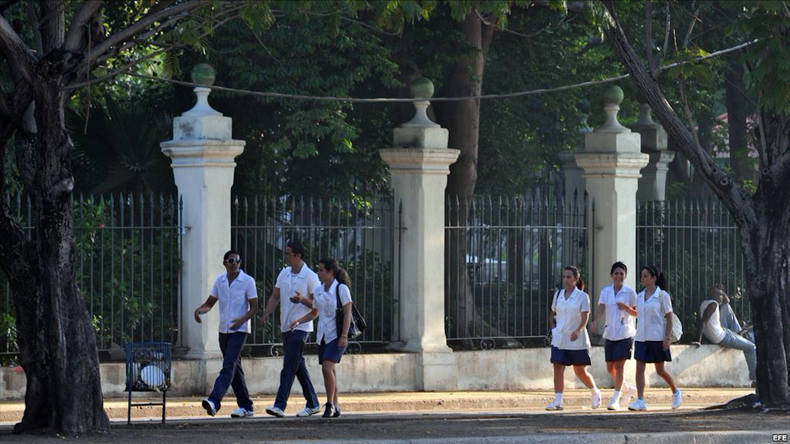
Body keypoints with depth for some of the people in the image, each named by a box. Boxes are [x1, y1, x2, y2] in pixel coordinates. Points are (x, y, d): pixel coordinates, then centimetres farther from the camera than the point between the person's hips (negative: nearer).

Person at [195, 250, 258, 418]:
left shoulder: (247, 281, -6)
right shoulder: (219, 281, 9)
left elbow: (254, 307, -6)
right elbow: (210, 303, 14)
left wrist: (242, 319, -23)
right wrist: (199, 310, -8)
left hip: (239, 330, -6)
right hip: (223, 330, 6)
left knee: (228, 367, -17)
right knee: (234, 368, 10)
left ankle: (214, 401, -30)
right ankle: (246, 407, 16)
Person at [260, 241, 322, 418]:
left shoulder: (310, 276, -10)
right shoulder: (284, 273, 10)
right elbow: (275, 297, 14)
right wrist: (266, 314, -1)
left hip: (300, 327, -8)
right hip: (286, 327, 8)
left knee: (289, 366, -13)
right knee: (298, 366, 12)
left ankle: (280, 405, -18)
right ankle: (312, 403, 21)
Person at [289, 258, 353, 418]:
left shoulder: (341, 289, -8)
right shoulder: (319, 291, 11)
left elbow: (347, 314, -9)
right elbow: (314, 313, 19)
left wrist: (344, 336, -16)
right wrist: (298, 321, 3)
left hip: (336, 336, -7)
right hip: (323, 336, 7)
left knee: (327, 367, -19)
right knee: (328, 370, 6)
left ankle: (330, 404, -12)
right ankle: (335, 407, 11)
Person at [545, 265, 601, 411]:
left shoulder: (582, 296, -7)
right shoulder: (558, 295, 7)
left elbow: (585, 317, -17)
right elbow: (553, 313, 21)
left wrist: (578, 331, -33)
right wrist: (553, 328, 15)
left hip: (577, 340, -4)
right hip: (559, 339, 4)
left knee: (580, 371, 4)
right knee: (558, 368, -8)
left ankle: (595, 392, 30)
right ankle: (557, 401, -10)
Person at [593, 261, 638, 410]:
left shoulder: (630, 292, -3)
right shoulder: (605, 291, 6)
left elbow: (636, 313, 0)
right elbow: (601, 309, -2)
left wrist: (626, 307, -19)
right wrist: (595, 321, -20)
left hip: (625, 334, -4)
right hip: (610, 333, 4)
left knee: (619, 366, -9)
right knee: (610, 368, 5)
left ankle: (615, 399, -5)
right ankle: (628, 389, 29)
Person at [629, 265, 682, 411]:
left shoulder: (662, 295, -6)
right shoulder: (639, 296, 9)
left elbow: (669, 318, -6)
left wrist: (667, 338, -13)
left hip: (657, 337, -5)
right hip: (641, 337, 5)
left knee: (660, 370, 4)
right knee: (639, 368, -6)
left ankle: (676, 392, 28)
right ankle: (640, 401, -7)